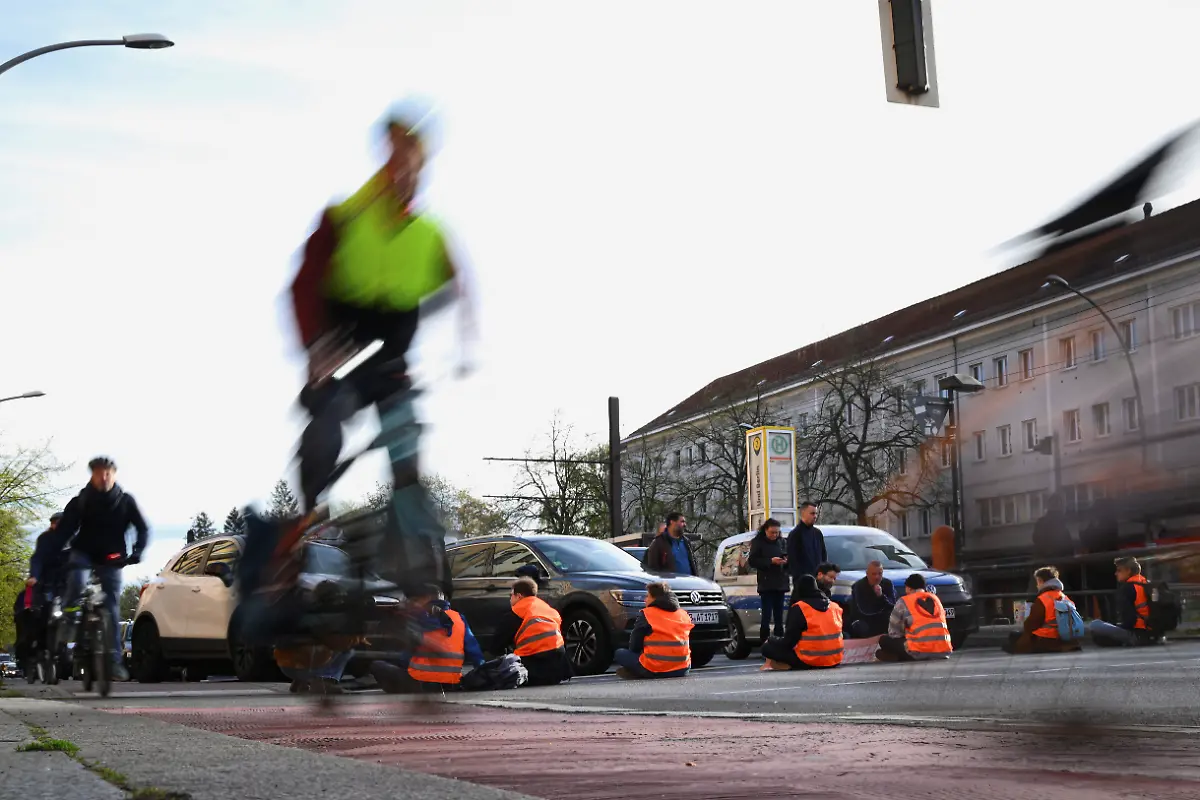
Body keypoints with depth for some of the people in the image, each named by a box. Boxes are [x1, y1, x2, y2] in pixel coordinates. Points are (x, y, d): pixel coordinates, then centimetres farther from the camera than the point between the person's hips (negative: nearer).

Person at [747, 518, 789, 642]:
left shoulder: (781, 541, 10)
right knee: (767, 616, -10)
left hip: (780, 584, 4)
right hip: (766, 584, -4)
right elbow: (752, 561, -6)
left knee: (779, 617, 7)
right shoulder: (758, 542, -2)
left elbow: (787, 556, 18)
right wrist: (770, 561, -17)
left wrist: (786, 561, -6)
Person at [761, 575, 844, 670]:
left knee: (767, 648, 1)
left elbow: (789, 642, -10)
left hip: (809, 662, -6)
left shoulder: (798, 609, -10)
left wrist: (771, 640, 10)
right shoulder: (835, 607, 8)